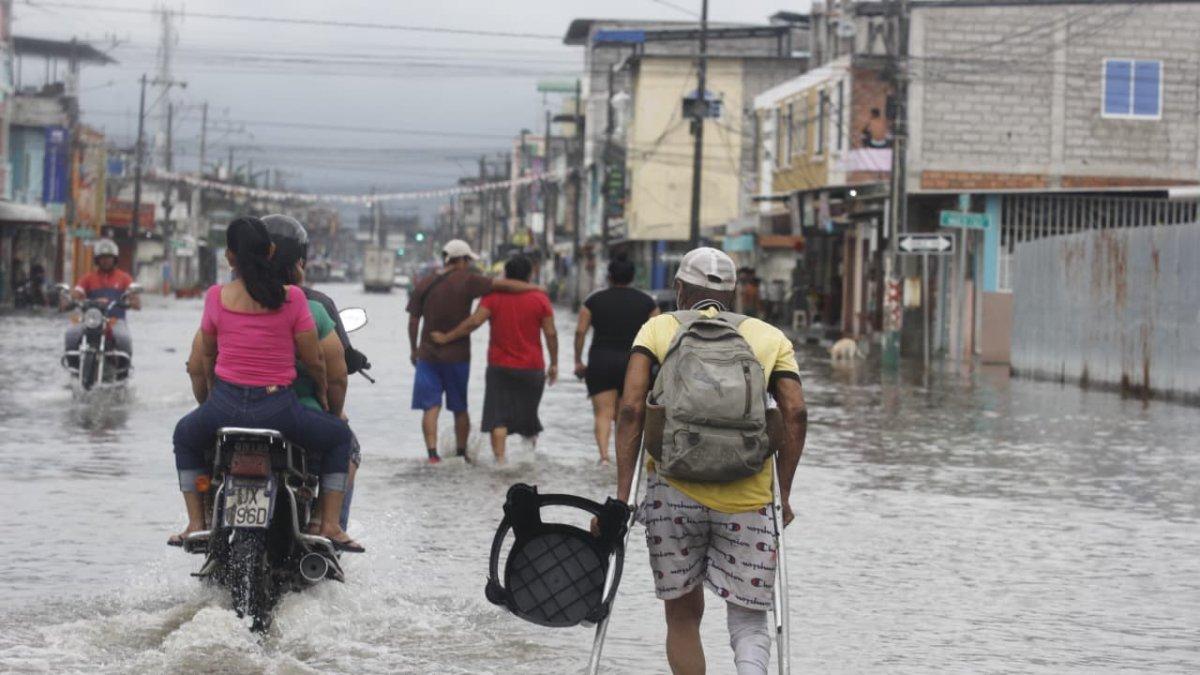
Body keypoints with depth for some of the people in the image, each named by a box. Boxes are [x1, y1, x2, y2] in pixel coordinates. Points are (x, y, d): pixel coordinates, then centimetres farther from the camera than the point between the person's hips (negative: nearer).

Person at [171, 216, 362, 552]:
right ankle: (330, 525, 14)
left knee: (185, 435, 34)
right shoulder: (291, 297, -7)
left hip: (225, 407, 2)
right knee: (338, 436, 25)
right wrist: (322, 391, 19)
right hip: (278, 409, -2)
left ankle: (196, 522, 25)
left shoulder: (216, 297, -2)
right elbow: (314, 360, -3)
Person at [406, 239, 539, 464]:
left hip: (428, 354, 2)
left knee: (430, 406, 0)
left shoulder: (423, 285, 1)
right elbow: (502, 285, -13)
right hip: (457, 355, -2)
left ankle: (432, 453, -10)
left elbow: (413, 321, 4)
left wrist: (413, 349, 16)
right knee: (460, 408, 12)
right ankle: (461, 452, 19)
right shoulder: (467, 281, -10)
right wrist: (533, 287, -3)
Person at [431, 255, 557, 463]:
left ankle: (500, 460, -13)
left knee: (498, 417, -2)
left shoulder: (493, 296, -4)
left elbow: (474, 321, -15)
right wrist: (554, 364, 5)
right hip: (531, 368, 1)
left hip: (499, 367, -1)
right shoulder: (539, 298, -2)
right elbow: (550, 333, -3)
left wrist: (446, 338, -8)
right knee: (528, 414, 18)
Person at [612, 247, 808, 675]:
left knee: (683, 616, 15)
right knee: (749, 620, 7)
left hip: (673, 489, 0)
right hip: (748, 496, 1)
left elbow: (631, 407, -4)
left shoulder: (659, 328, 9)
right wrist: (782, 493, 6)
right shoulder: (770, 337, 13)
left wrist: (622, 494, -3)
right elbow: (795, 412, 0)